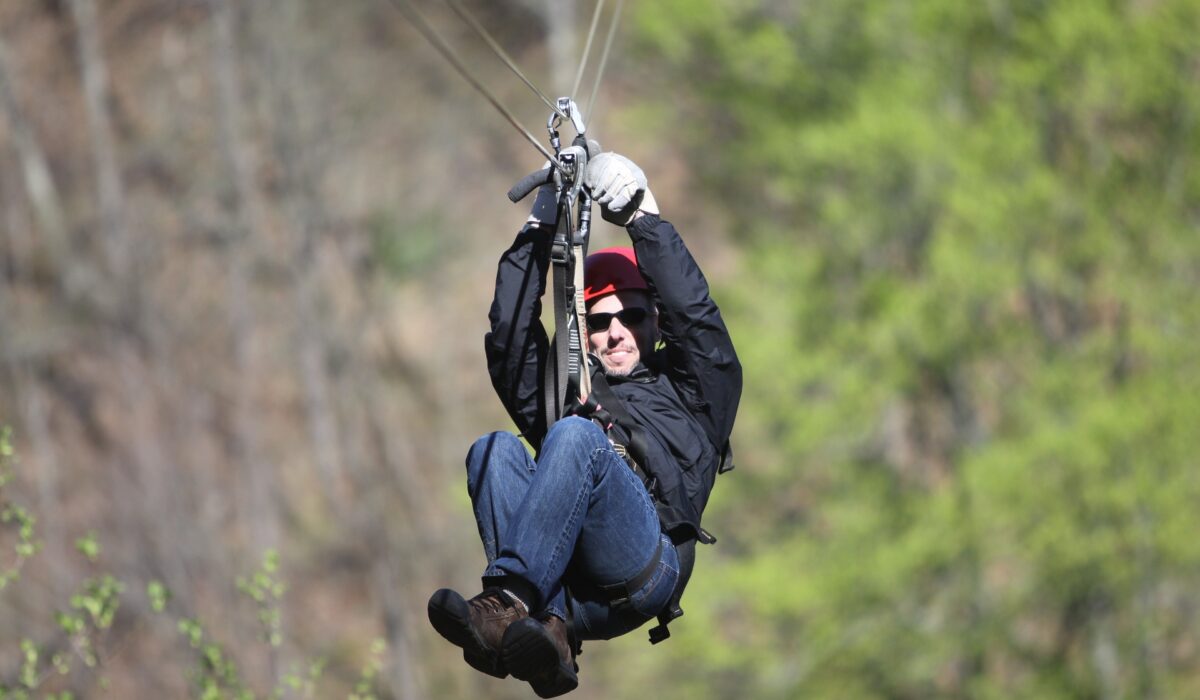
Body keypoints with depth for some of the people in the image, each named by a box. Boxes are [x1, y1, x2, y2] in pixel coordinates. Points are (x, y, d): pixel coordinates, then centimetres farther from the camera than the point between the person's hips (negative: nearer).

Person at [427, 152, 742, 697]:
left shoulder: (692, 390, 30)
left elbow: (695, 317, 14)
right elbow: (511, 338, 24)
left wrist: (644, 219, 8)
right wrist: (539, 230, 17)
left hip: (646, 568, -4)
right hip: (562, 584, 4)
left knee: (576, 436, -28)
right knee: (496, 449, -23)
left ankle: (504, 605, -49)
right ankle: (554, 631, -44)